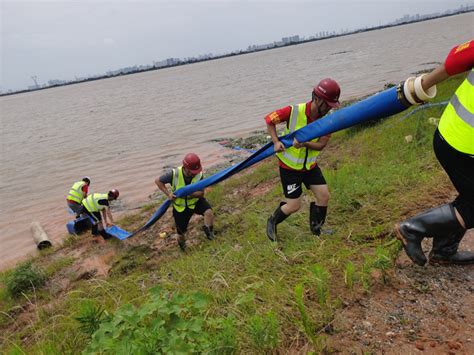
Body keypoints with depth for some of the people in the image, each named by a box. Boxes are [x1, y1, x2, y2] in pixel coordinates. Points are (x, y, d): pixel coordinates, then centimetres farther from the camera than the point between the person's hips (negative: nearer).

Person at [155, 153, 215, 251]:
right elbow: (158, 181, -13)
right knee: (181, 231, 13)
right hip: (180, 206, 0)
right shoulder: (174, 174, -26)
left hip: (195, 202, 1)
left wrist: (190, 194, -38)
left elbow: (201, 193, -18)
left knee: (209, 212, -31)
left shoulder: (199, 174, -21)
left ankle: (208, 230, -3)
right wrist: (168, 194, -21)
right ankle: (181, 242, 50)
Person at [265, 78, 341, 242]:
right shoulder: (293, 112, -24)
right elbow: (269, 120, -12)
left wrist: (305, 143, -34)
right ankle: (272, 222, 28)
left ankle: (316, 229, 25)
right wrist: (276, 142, -24)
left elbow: (320, 145, -13)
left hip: (310, 165, 5)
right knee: (294, 206, -1)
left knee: (324, 196, 0)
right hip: (289, 167, -4)